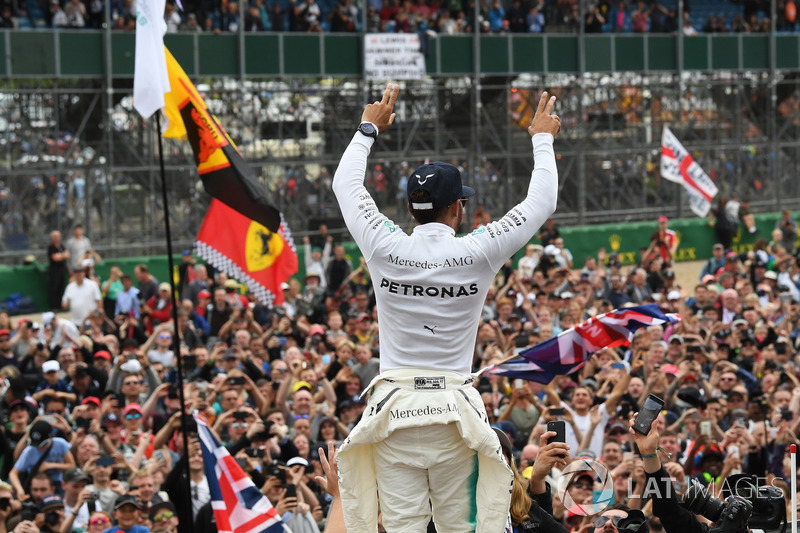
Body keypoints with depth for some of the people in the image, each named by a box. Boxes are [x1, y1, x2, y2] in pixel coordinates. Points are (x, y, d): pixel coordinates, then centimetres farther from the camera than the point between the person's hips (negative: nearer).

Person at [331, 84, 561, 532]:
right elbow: (542, 203, 8)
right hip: (454, 412, -1)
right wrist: (542, 139, 23)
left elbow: (346, 184, 15)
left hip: (394, 410, 1)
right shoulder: (477, 254, -6)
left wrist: (369, 129, 30)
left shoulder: (386, 250, -3)